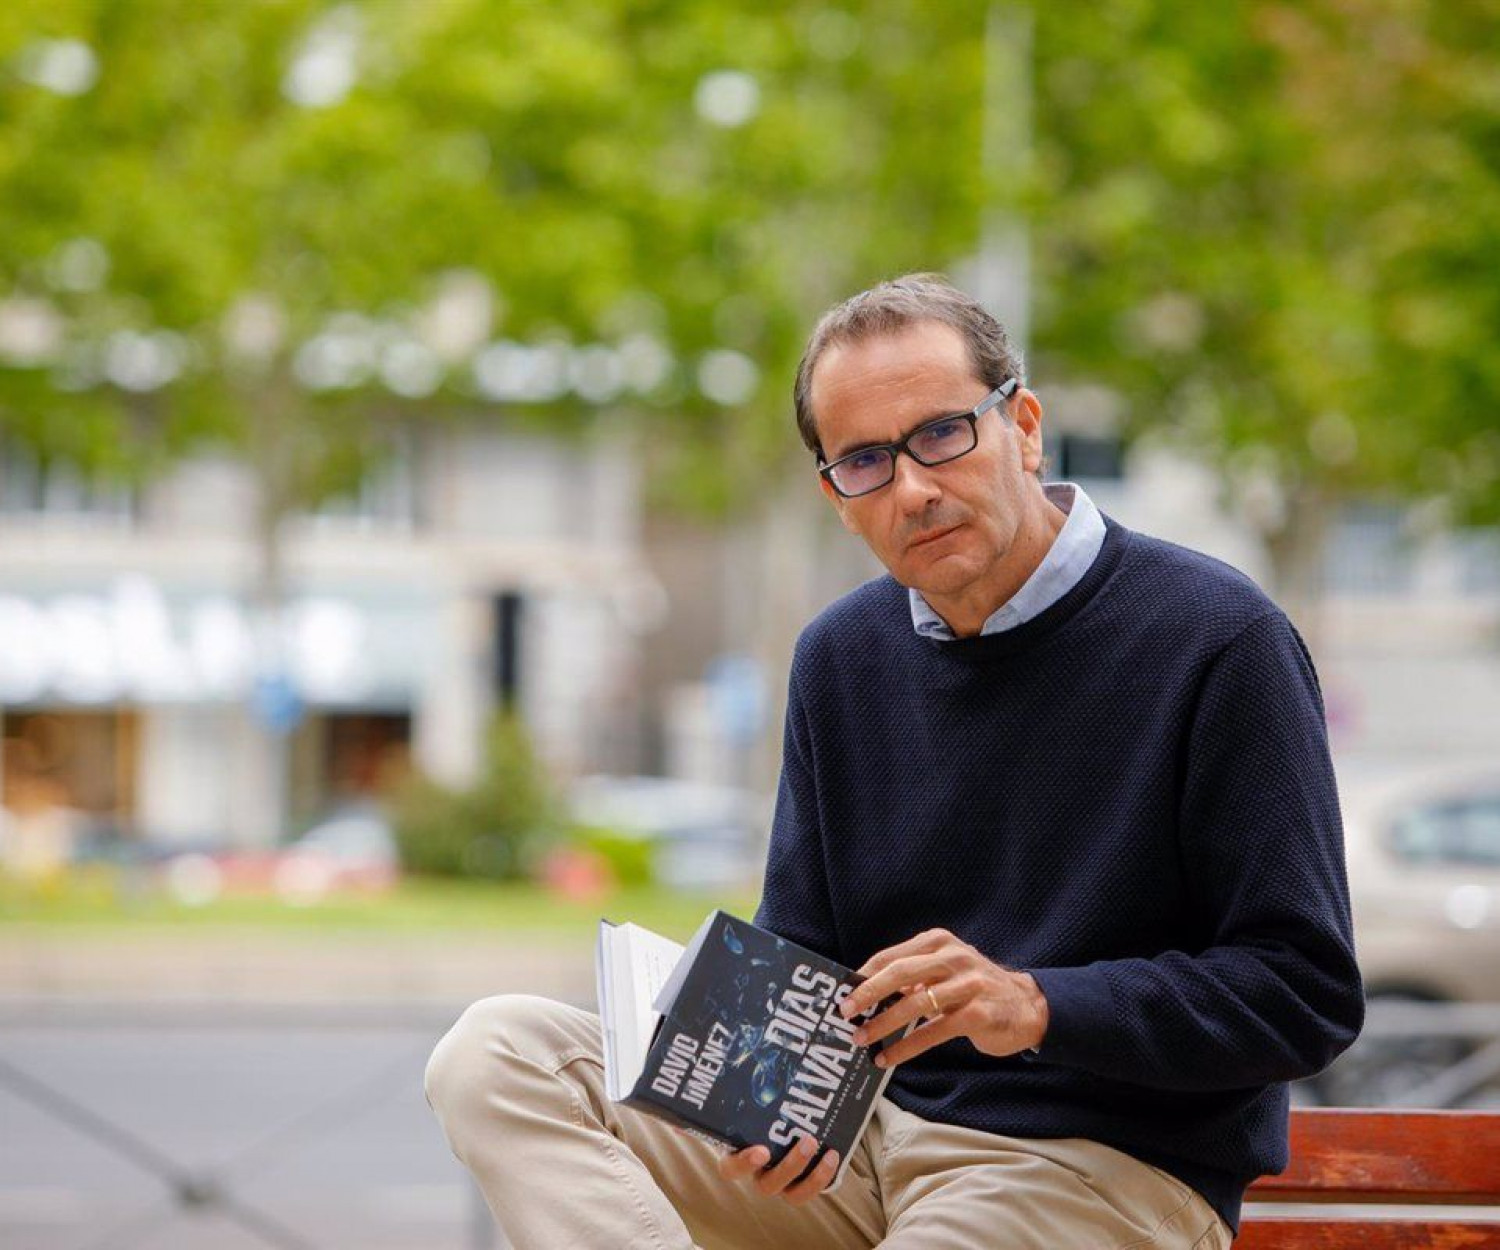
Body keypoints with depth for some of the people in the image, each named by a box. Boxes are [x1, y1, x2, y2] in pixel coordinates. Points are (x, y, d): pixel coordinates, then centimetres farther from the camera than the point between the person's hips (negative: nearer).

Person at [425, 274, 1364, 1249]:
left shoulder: (1218, 640, -9)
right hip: (859, 1137, 8)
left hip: (1102, 1162, -7)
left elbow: (1309, 994, -11)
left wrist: (1038, 1006, -23)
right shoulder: (841, 657, 11)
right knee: (497, 1052, -13)